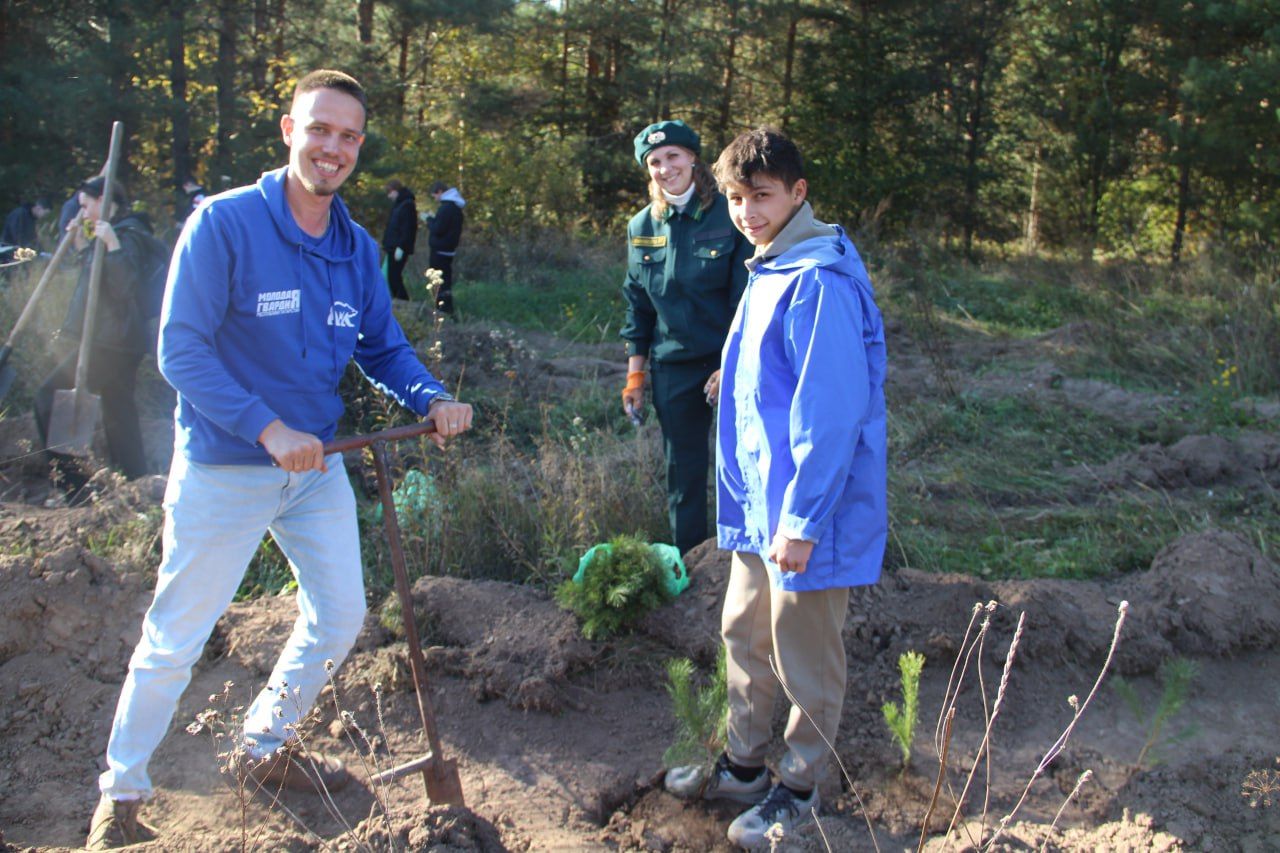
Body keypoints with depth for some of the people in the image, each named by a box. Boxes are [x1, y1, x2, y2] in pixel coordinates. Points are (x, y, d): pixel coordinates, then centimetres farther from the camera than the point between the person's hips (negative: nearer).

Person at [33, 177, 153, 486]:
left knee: (49, 398, -7)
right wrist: (83, 247, 20)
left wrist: (113, 246, -31)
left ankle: (74, 483, -5)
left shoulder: (127, 235, -12)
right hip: (114, 341, 10)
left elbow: (124, 287, -23)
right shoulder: (112, 233, 18)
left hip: (109, 342, -10)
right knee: (119, 415, 11)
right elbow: (96, 281, 29)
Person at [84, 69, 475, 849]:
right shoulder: (223, 223, -16)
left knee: (341, 616, 14)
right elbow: (181, 349, -19)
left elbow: (383, 346, 8)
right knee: (176, 638, 4)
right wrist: (268, 429, -27)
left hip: (317, 464, 6)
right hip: (224, 469, -6)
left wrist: (432, 399, -12)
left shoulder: (358, 248, 2)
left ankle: (267, 747, 37)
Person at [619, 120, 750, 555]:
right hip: (672, 368, 4)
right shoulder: (642, 226, 6)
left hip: (731, 362, -4)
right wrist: (635, 373, 9)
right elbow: (637, 305, 12)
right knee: (683, 470, 12)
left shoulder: (730, 216, -8)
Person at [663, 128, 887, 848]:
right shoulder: (771, 270, 9)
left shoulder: (820, 281, -21)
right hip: (760, 501, 9)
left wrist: (801, 519, -23)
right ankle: (744, 765, 38)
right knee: (745, 634, 20)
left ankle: (799, 787, 27)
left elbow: (832, 412, -24)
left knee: (805, 655, 8)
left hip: (805, 513, -9)